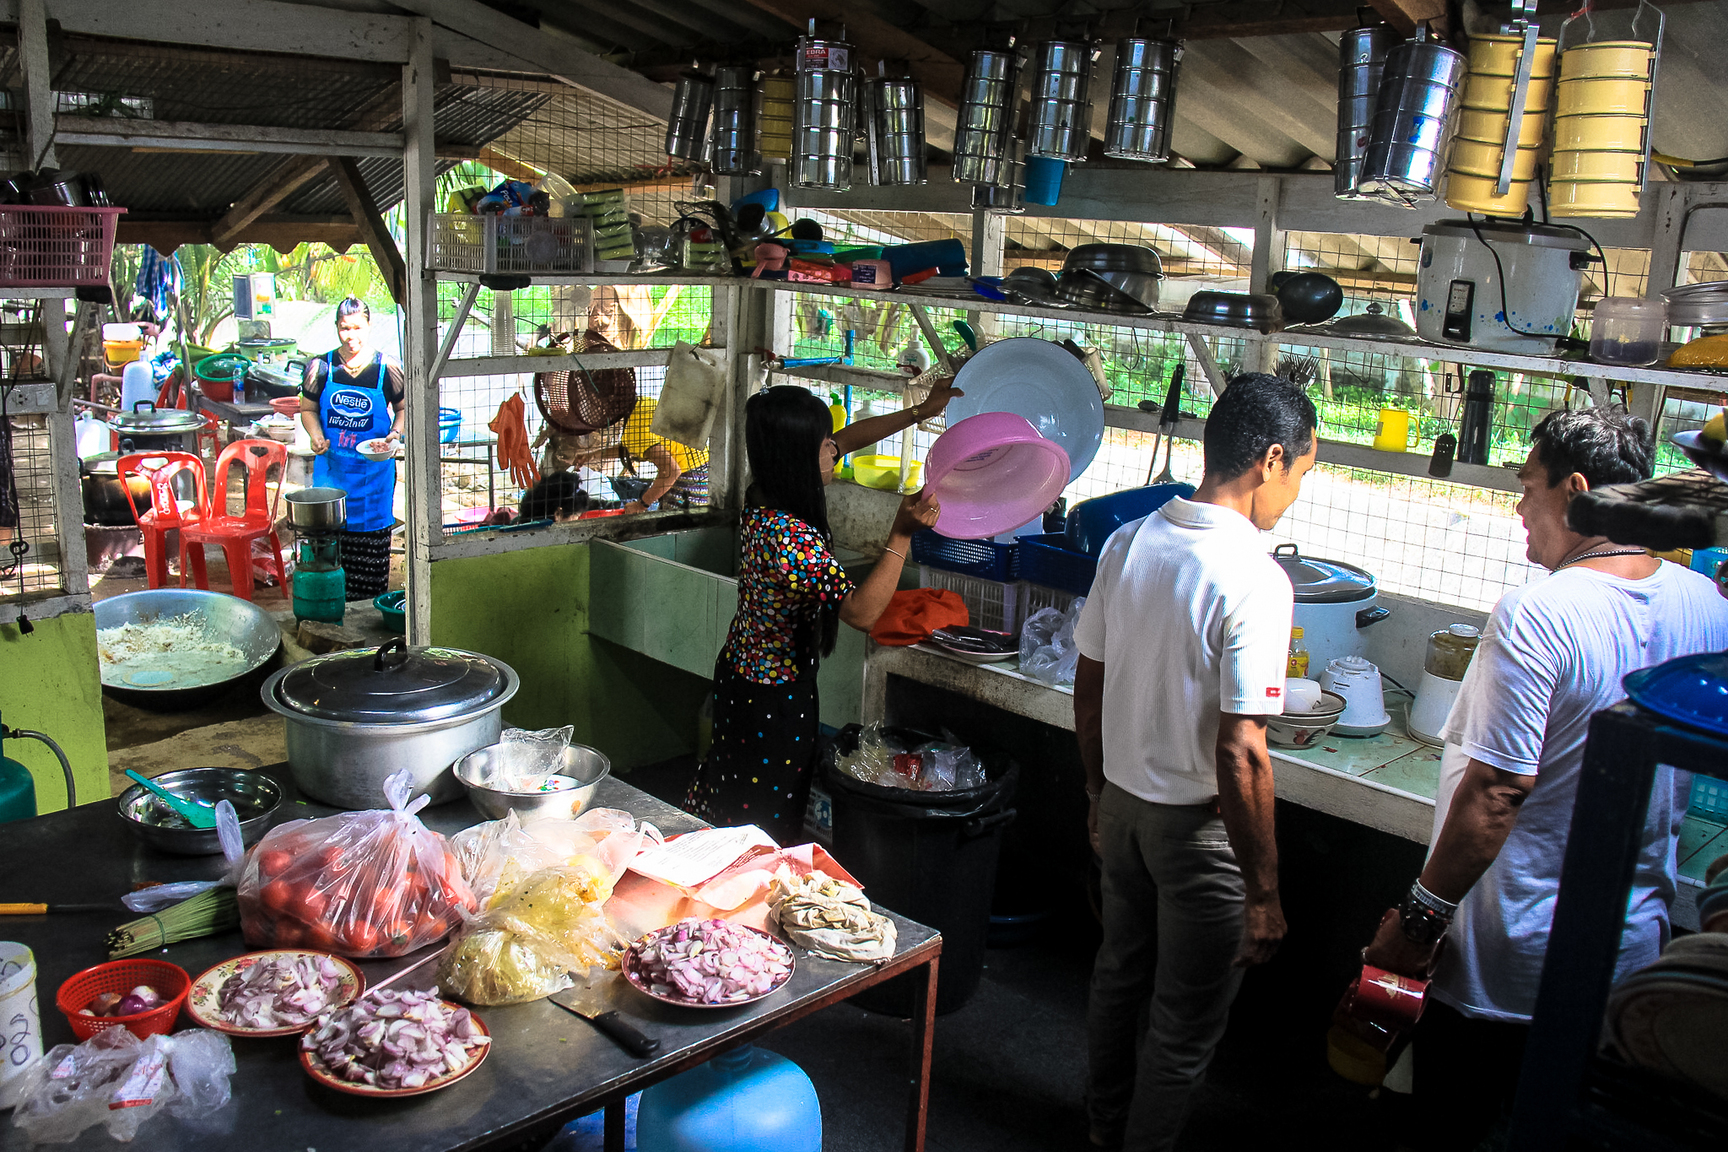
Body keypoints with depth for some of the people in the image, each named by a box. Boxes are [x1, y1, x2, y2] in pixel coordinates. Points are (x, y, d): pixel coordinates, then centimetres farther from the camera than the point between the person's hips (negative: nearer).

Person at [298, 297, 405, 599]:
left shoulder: (387, 369, -2)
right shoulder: (321, 367, 2)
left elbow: (404, 407, 11)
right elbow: (308, 409, 12)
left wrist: (395, 434, -8)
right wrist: (316, 435, -7)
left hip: (373, 469, -1)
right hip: (331, 467, 1)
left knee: (373, 535, 2)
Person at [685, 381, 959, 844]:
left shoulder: (765, 498, -5)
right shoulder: (789, 536, -33)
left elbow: (847, 439, 9)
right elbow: (861, 612, -34)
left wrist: (920, 412, 12)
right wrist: (902, 535, -35)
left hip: (741, 671, 10)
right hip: (775, 698, -9)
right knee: (768, 821, 8)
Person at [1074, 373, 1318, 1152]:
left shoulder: (1127, 543, -3)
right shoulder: (1255, 581, -25)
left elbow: (1088, 688, 5)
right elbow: (1240, 754, -26)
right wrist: (1263, 895, -17)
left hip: (1122, 803, 7)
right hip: (1199, 825, -7)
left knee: (1120, 975, 26)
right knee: (1185, 1023, 13)